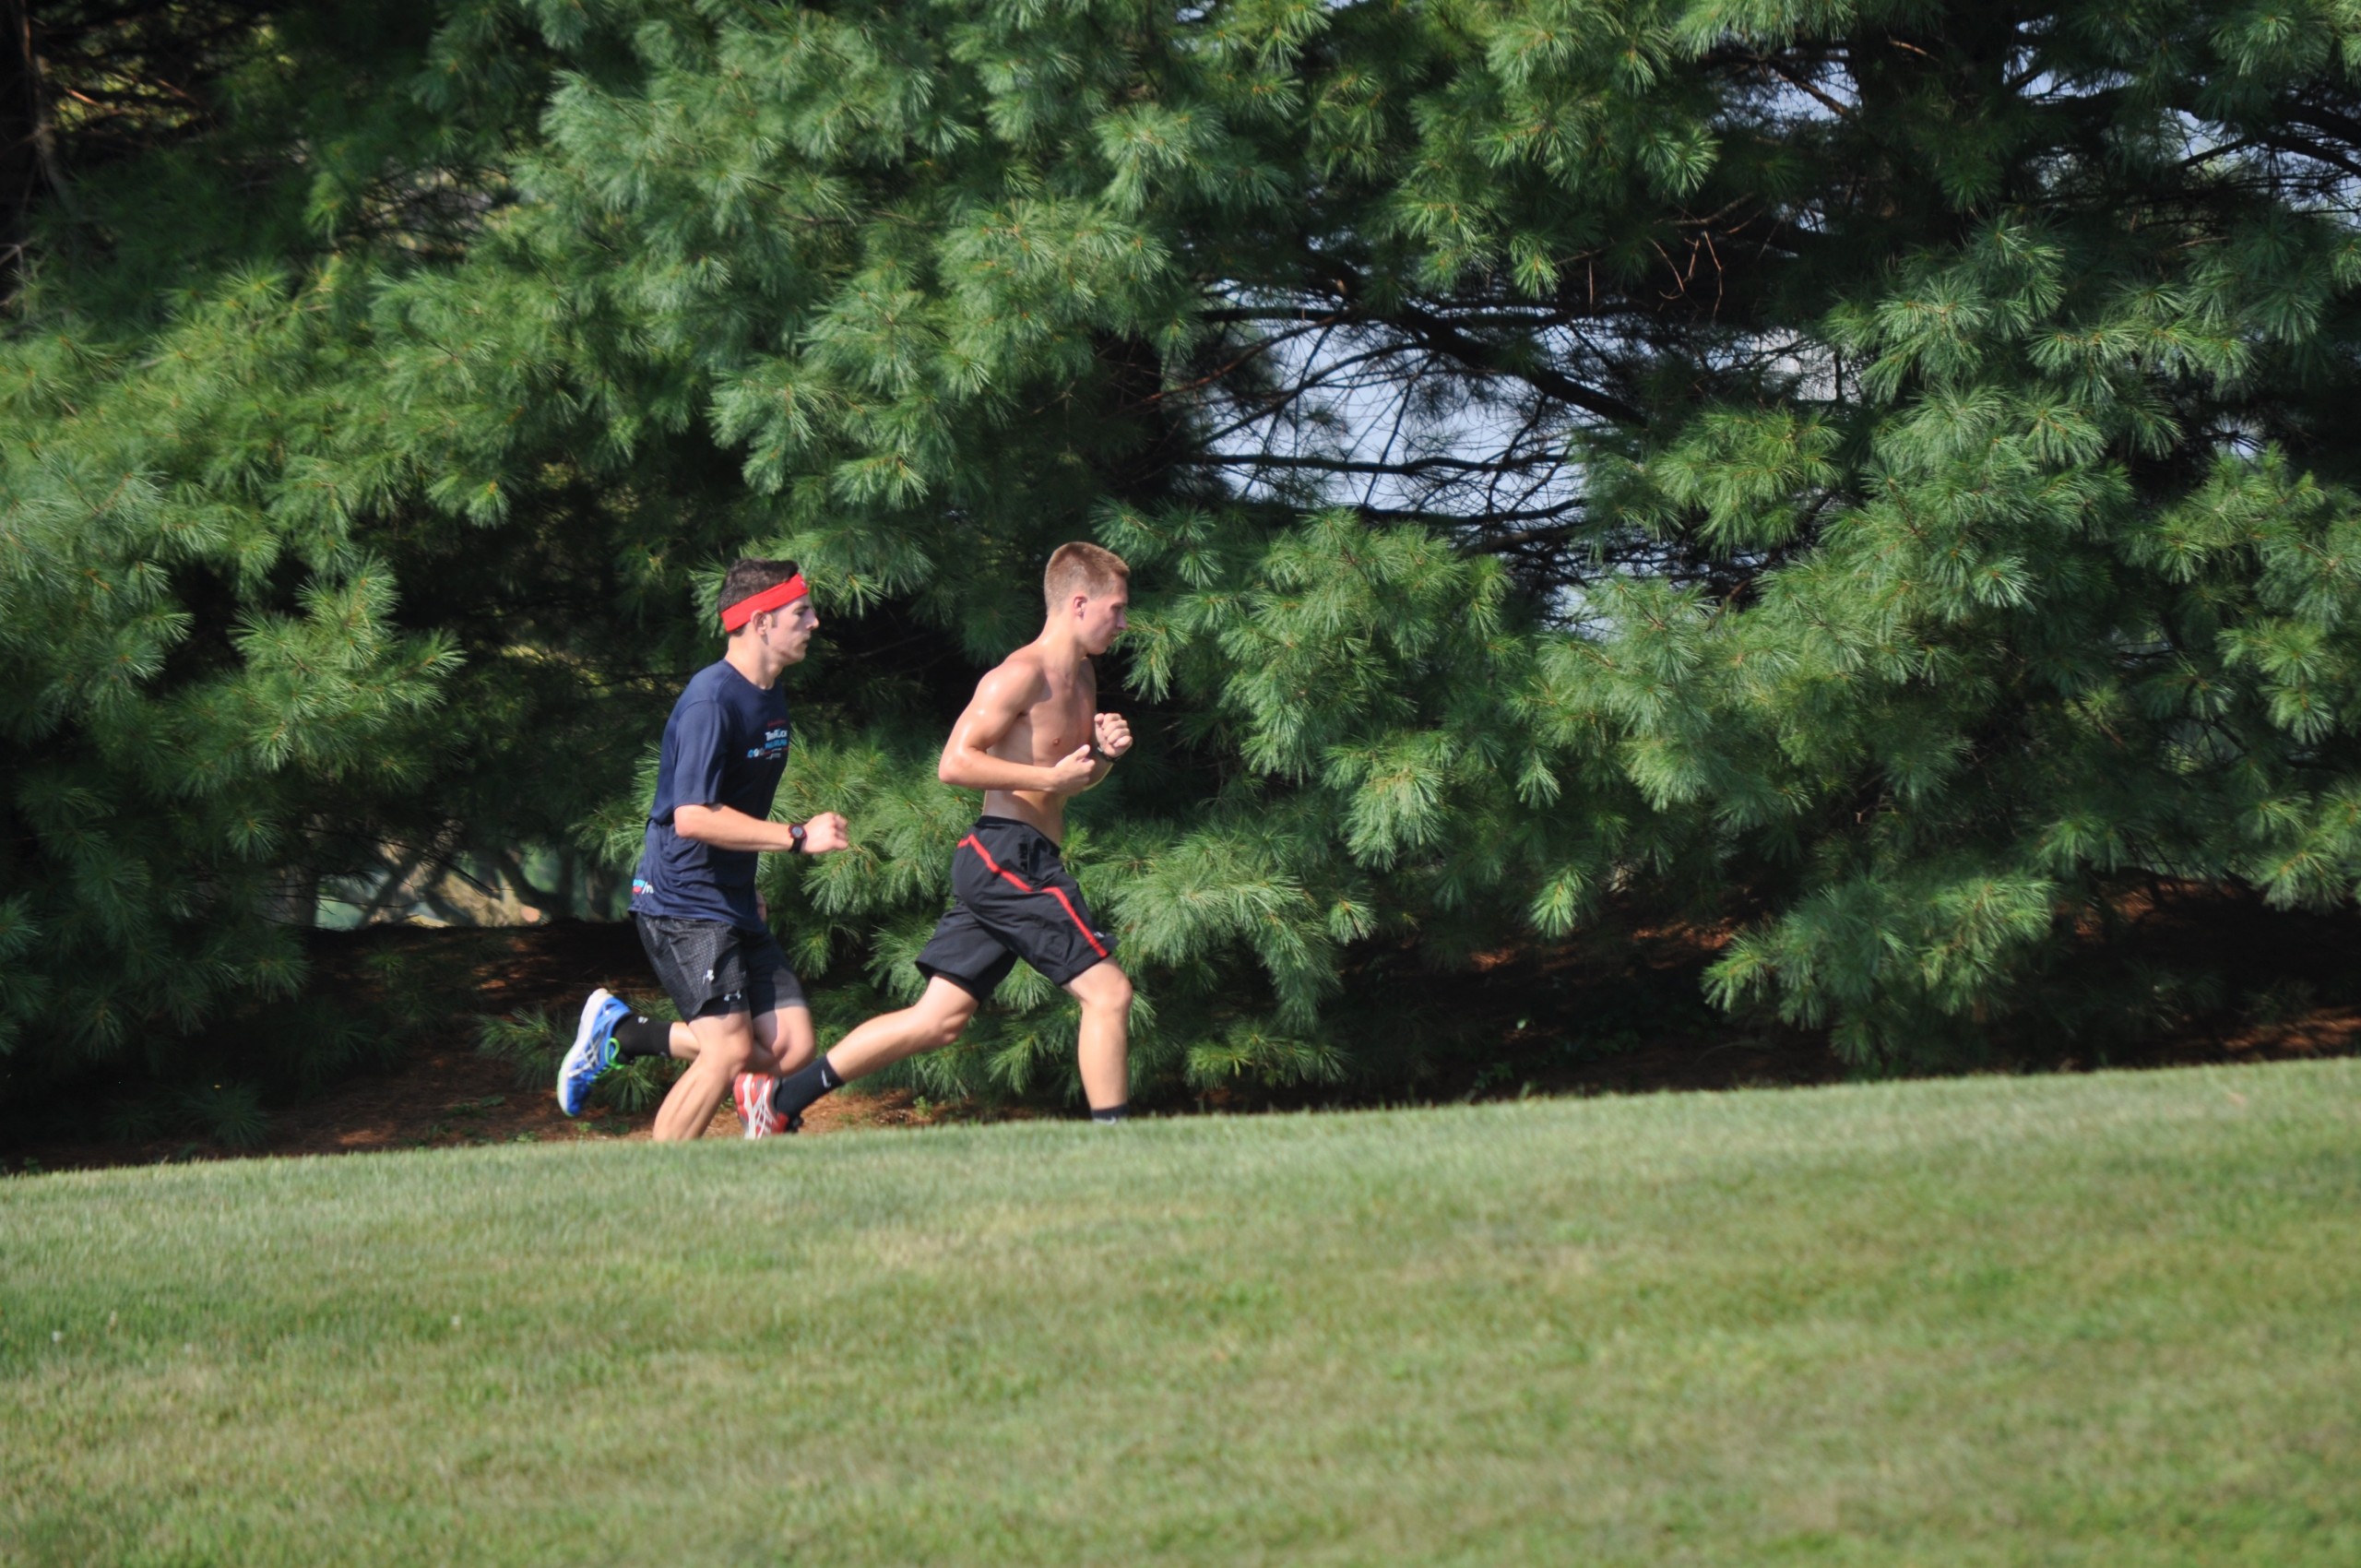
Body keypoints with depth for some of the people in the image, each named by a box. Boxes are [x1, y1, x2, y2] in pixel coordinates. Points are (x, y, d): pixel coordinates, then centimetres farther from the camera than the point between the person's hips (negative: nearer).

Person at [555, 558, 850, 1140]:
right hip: (683, 901, -9)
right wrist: (797, 837, -23)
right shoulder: (711, 701, -17)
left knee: (791, 1048, 0)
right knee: (729, 1050, -18)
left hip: (733, 902, 9)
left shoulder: (770, 698, 13)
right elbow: (693, 818, -25)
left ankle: (622, 1033, 13)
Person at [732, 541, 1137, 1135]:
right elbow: (955, 763, -18)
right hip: (1008, 853, -10)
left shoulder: (1081, 676, 19)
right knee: (1108, 992, -9)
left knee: (938, 1020, 7)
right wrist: (1052, 777, -19)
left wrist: (1101, 755, 8)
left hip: (998, 866, 10)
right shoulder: (1023, 674, -12)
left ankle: (779, 1095, 9)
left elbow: (1070, 779, 30)